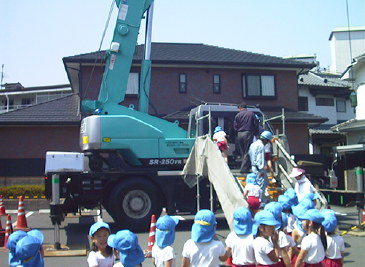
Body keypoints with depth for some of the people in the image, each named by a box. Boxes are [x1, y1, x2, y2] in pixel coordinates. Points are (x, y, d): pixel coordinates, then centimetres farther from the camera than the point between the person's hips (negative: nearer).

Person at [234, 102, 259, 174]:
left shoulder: (238, 115, 6)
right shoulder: (251, 114, 4)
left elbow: (235, 127, 5)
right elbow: (256, 125, 3)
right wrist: (256, 134, 11)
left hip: (240, 134, 2)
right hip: (248, 133, -2)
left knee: (242, 152, 12)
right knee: (247, 152, -2)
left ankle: (244, 167, 14)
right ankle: (244, 169, -9)